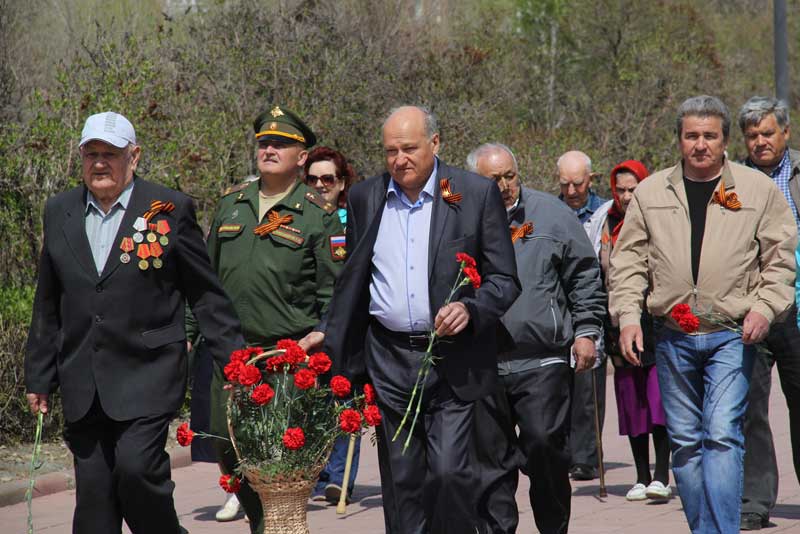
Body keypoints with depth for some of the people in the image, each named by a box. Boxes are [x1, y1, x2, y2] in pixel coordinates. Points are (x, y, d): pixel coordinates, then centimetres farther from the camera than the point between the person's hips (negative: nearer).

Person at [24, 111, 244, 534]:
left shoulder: (169, 209, 0)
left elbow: (206, 294, 3)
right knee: (92, 487, 3)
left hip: (147, 375, -4)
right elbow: (47, 306, 18)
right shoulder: (59, 212, 12)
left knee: (136, 466, -16)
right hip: (83, 384, 4)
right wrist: (39, 377, 16)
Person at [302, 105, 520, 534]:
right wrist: (327, 333, 9)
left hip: (453, 358, -3)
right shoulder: (364, 198, 9)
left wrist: (469, 309, -17)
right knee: (400, 481, 5)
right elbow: (353, 281, 19)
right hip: (388, 358, 3)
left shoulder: (478, 194, -1)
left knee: (449, 471, -12)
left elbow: (505, 280, 0)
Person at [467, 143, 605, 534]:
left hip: (542, 360, -1)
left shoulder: (551, 213, 6)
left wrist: (586, 331, 6)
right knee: (491, 459, 5)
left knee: (545, 447, -7)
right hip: (481, 365, 1)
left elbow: (584, 277, 10)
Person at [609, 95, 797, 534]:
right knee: (684, 442, 7)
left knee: (722, 434, -14)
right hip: (672, 336, 3)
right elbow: (628, 261, 9)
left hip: (732, 334, -3)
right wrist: (628, 316, -2)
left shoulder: (758, 189, 4)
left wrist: (764, 308, -8)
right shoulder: (650, 193, 8)